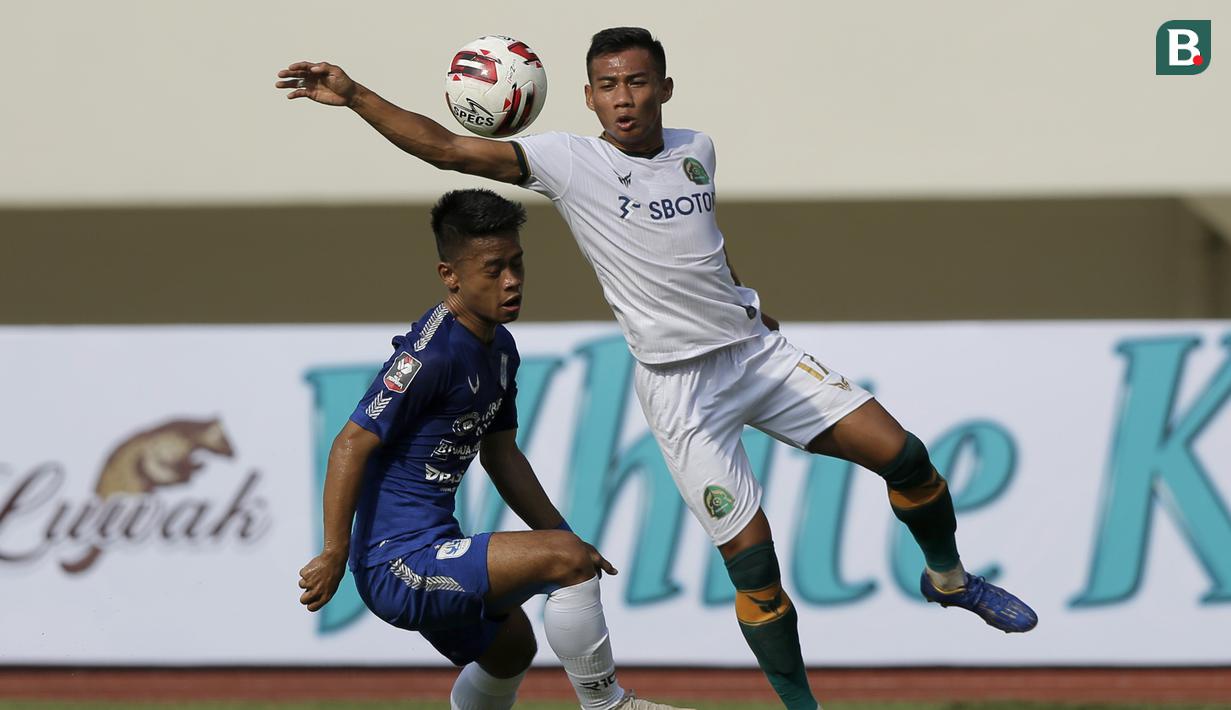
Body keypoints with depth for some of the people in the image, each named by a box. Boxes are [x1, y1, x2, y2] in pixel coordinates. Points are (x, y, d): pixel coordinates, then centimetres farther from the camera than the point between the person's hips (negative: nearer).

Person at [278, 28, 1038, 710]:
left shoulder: (697, 150, 4)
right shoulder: (570, 161, -9)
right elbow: (448, 148, -16)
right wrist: (354, 96, -24)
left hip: (760, 348, 5)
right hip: (682, 385, -5)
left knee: (904, 456, 1)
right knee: (751, 560, -10)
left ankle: (948, 575, 28)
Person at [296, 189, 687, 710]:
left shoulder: (499, 349, 11)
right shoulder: (431, 353, -21)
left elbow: (501, 456, 21)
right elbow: (353, 444, -22)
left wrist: (563, 537, 15)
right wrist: (334, 554, -25)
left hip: (433, 558, 11)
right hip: (399, 564, -11)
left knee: (509, 643, 33)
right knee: (565, 558, -20)